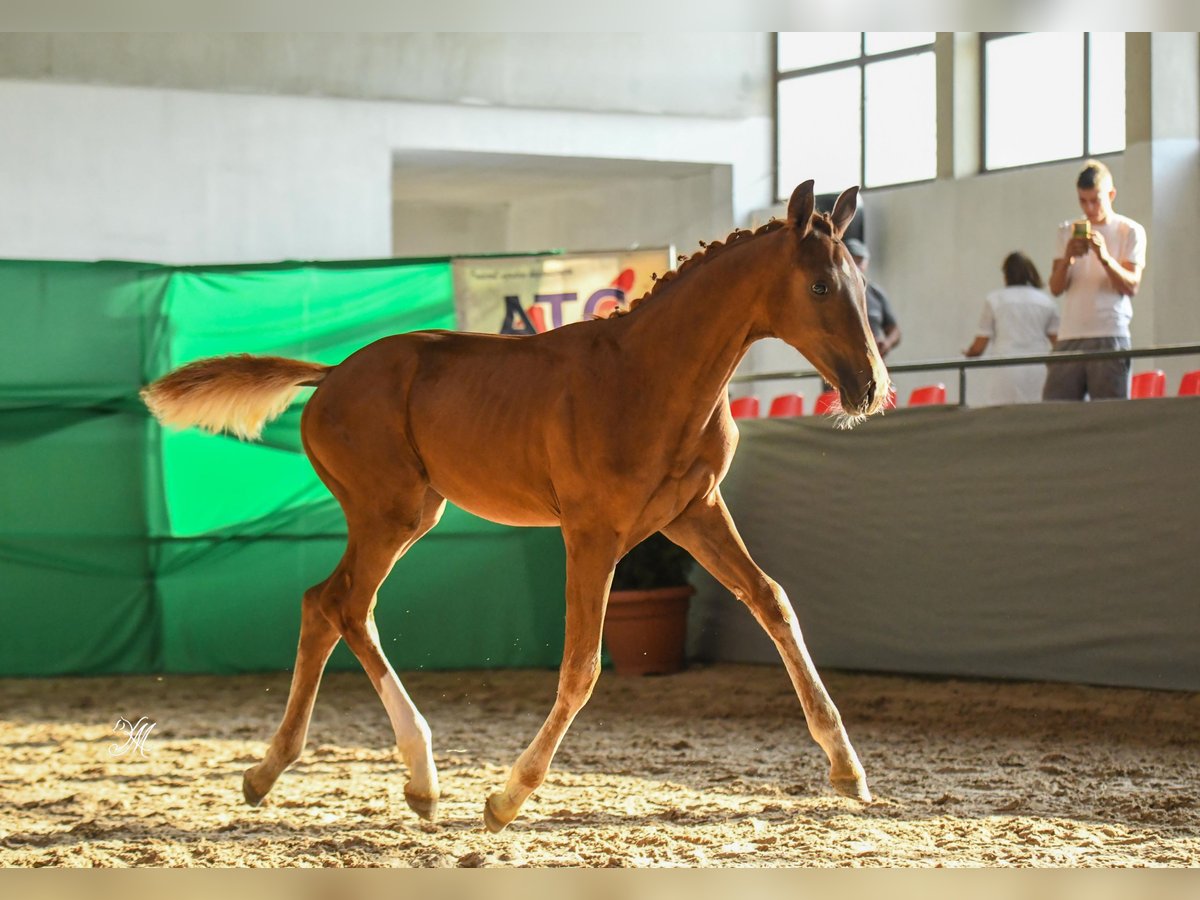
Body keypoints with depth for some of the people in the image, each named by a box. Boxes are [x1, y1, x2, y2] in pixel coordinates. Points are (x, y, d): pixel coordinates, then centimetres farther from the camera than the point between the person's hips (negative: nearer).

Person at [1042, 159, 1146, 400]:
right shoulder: (1068, 231, 17)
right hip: (1069, 338, 3)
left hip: (1109, 337, -3)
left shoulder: (1130, 231, 6)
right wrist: (1067, 258, -9)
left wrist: (1105, 257, -19)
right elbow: (1056, 288, 11)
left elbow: (1131, 286, -3)